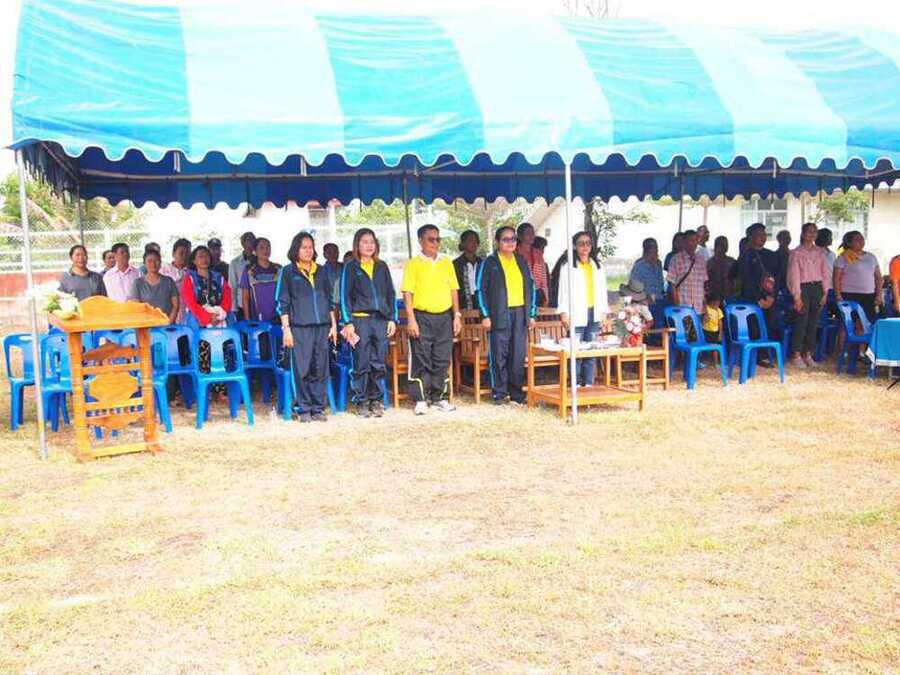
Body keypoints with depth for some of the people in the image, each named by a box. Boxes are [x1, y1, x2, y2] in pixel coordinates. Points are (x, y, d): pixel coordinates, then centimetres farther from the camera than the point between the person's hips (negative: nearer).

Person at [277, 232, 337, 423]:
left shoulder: (321, 271, 15)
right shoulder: (288, 272, 4)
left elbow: (330, 299, 19)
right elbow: (283, 302, 1)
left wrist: (333, 324, 12)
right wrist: (286, 328, -6)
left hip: (322, 326, 4)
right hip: (300, 327, -4)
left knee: (321, 369, 3)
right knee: (302, 369, -5)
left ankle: (318, 408, 10)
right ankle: (304, 409, 3)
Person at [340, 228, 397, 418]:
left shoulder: (382, 267, 14)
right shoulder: (350, 267, 5)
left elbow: (391, 294, 15)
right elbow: (345, 296, 1)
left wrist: (392, 319, 7)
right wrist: (348, 322, -7)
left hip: (381, 320, 3)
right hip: (360, 320, -3)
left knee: (379, 363, 2)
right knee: (362, 364, -3)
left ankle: (377, 400, 11)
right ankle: (361, 402, 6)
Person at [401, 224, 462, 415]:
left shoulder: (446, 263, 12)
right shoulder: (413, 264, 0)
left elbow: (454, 290, 14)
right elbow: (408, 293, -4)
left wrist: (457, 316, 7)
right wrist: (411, 319, -12)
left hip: (444, 317, 4)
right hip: (422, 317, -4)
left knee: (442, 360, 5)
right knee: (421, 361, -2)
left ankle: (439, 397, 15)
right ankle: (420, 400, 5)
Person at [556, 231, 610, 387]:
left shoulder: (597, 266, 17)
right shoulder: (568, 266, 2)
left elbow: (602, 290, 17)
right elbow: (563, 290, -2)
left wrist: (604, 311, 10)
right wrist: (564, 312, -10)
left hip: (594, 313, 4)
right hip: (577, 314, -4)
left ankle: (589, 384, 9)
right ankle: (576, 384, -4)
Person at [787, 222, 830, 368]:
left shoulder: (820, 252, 11)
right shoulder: (796, 253, -2)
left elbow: (825, 273, 12)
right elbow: (794, 275, -6)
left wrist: (825, 292, 4)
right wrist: (797, 296, -11)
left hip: (817, 288, 5)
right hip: (803, 288, -4)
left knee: (813, 323, 5)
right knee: (801, 322, -7)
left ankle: (808, 355, 13)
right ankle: (796, 355, 1)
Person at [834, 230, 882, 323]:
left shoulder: (871, 257, 15)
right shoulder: (843, 258, 0)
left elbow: (878, 278, 17)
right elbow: (836, 278, -5)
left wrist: (879, 295, 6)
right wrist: (838, 296, -13)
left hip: (869, 297, 5)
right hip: (850, 296, -5)